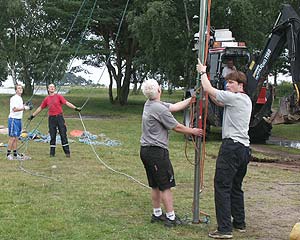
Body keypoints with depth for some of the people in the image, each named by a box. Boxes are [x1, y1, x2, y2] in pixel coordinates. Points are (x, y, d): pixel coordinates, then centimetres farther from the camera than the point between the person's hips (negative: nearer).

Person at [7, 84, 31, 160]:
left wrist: (25, 106, 9)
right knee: (12, 137, -7)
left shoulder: (20, 98, 17)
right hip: (13, 119, -9)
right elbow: (14, 109, -21)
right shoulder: (14, 98, -11)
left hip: (19, 119, 9)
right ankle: (8, 154, -1)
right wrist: (24, 108, -28)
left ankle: (15, 154, 15)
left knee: (16, 138, 11)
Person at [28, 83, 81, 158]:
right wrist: (33, 115, 22)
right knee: (52, 136, 5)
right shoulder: (46, 99, 10)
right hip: (51, 118, 2)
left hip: (59, 117, -2)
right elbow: (40, 108, 19)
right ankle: (52, 153, 11)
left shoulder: (59, 96, 3)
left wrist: (75, 108, -19)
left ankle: (67, 152, 1)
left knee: (63, 135, -3)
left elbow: (67, 103, -6)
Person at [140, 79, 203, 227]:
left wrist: (192, 99, 13)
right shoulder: (159, 109, -19)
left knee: (155, 186, 17)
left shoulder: (149, 104, 9)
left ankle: (157, 214, 25)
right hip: (157, 151, -9)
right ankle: (171, 217, 3)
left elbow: (175, 107, 12)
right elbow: (177, 127, -9)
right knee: (165, 186, -2)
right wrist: (193, 131, 5)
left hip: (146, 150, 9)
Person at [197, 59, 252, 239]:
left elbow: (209, 90, -7)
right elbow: (219, 101, 25)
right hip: (244, 148, 10)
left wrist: (203, 72, 10)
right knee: (236, 187, 18)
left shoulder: (235, 98, -10)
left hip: (232, 146, -10)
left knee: (222, 187, -9)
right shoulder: (246, 100, 17)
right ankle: (239, 223, 26)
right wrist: (204, 75, 21)